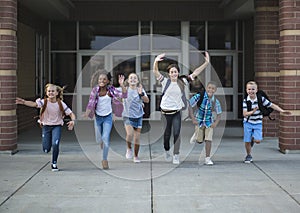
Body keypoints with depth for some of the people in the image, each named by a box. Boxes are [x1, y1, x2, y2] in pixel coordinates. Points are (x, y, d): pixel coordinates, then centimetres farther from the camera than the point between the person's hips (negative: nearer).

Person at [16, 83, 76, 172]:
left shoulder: (61, 104, -9)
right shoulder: (44, 102, -11)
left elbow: (71, 114, -5)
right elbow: (34, 104, -30)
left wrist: (72, 121, -27)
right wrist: (24, 102, -49)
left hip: (57, 126, -1)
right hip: (46, 126, 1)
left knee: (55, 144, -22)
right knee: (46, 149, 1)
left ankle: (54, 163, 1)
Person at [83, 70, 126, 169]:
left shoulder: (111, 89, -10)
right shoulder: (95, 90, -13)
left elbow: (123, 95, -17)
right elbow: (90, 103, -18)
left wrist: (122, 85, -31)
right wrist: (87, 113, -34)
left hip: (108, 117, 0)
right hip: (97, 117, 0)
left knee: (106, 138, -11)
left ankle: (105, 159, -1)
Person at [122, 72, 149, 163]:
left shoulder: (140, 90, -1)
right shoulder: (125, 89, -3)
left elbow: (147, 101, -11)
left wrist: (141, 94, -29)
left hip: (138, 116, 2)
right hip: (128, 116, -2)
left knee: (137, 138, 4)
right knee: (130, 134, -23)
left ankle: (136, 156, 22)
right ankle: (129, 149, 6)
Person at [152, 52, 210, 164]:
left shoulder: (182, 82, 2)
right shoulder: (165, 81, -3)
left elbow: (195, 73, 1)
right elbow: (155, 72, -15)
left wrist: (206, 63, -4)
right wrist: (156, 61, -34)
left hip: (177, 111, 1)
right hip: (166, 111, -1)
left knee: (177, 133, -7)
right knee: (167, 133, 11)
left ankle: (176, 156, -1)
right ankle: (166, 151, 37)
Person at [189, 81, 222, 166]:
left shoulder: (215, 101, -12)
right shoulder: (199, 97, -19)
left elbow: (219, 114, -1)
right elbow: (189, 106, -14)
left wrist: (215, 123, -18)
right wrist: (193, 119, -18)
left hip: (209, 122, 1)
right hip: (199, 121, -1)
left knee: (208, 140, -8)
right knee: (199, 141, 5)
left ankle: (207, 159, 1)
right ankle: (196, 135, 41)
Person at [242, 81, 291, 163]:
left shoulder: (261, 99, -9)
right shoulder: (245, 101, -12)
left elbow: (272, 105, -4)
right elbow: (244, 114, -17)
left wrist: (282, 111, -11)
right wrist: (252, 112, -35)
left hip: (258, 123, 1)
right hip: (248, 123, -1)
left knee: (257, 140, -13)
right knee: (247, 141, 0)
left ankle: (253, 138, 25)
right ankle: (248, 156, 25)